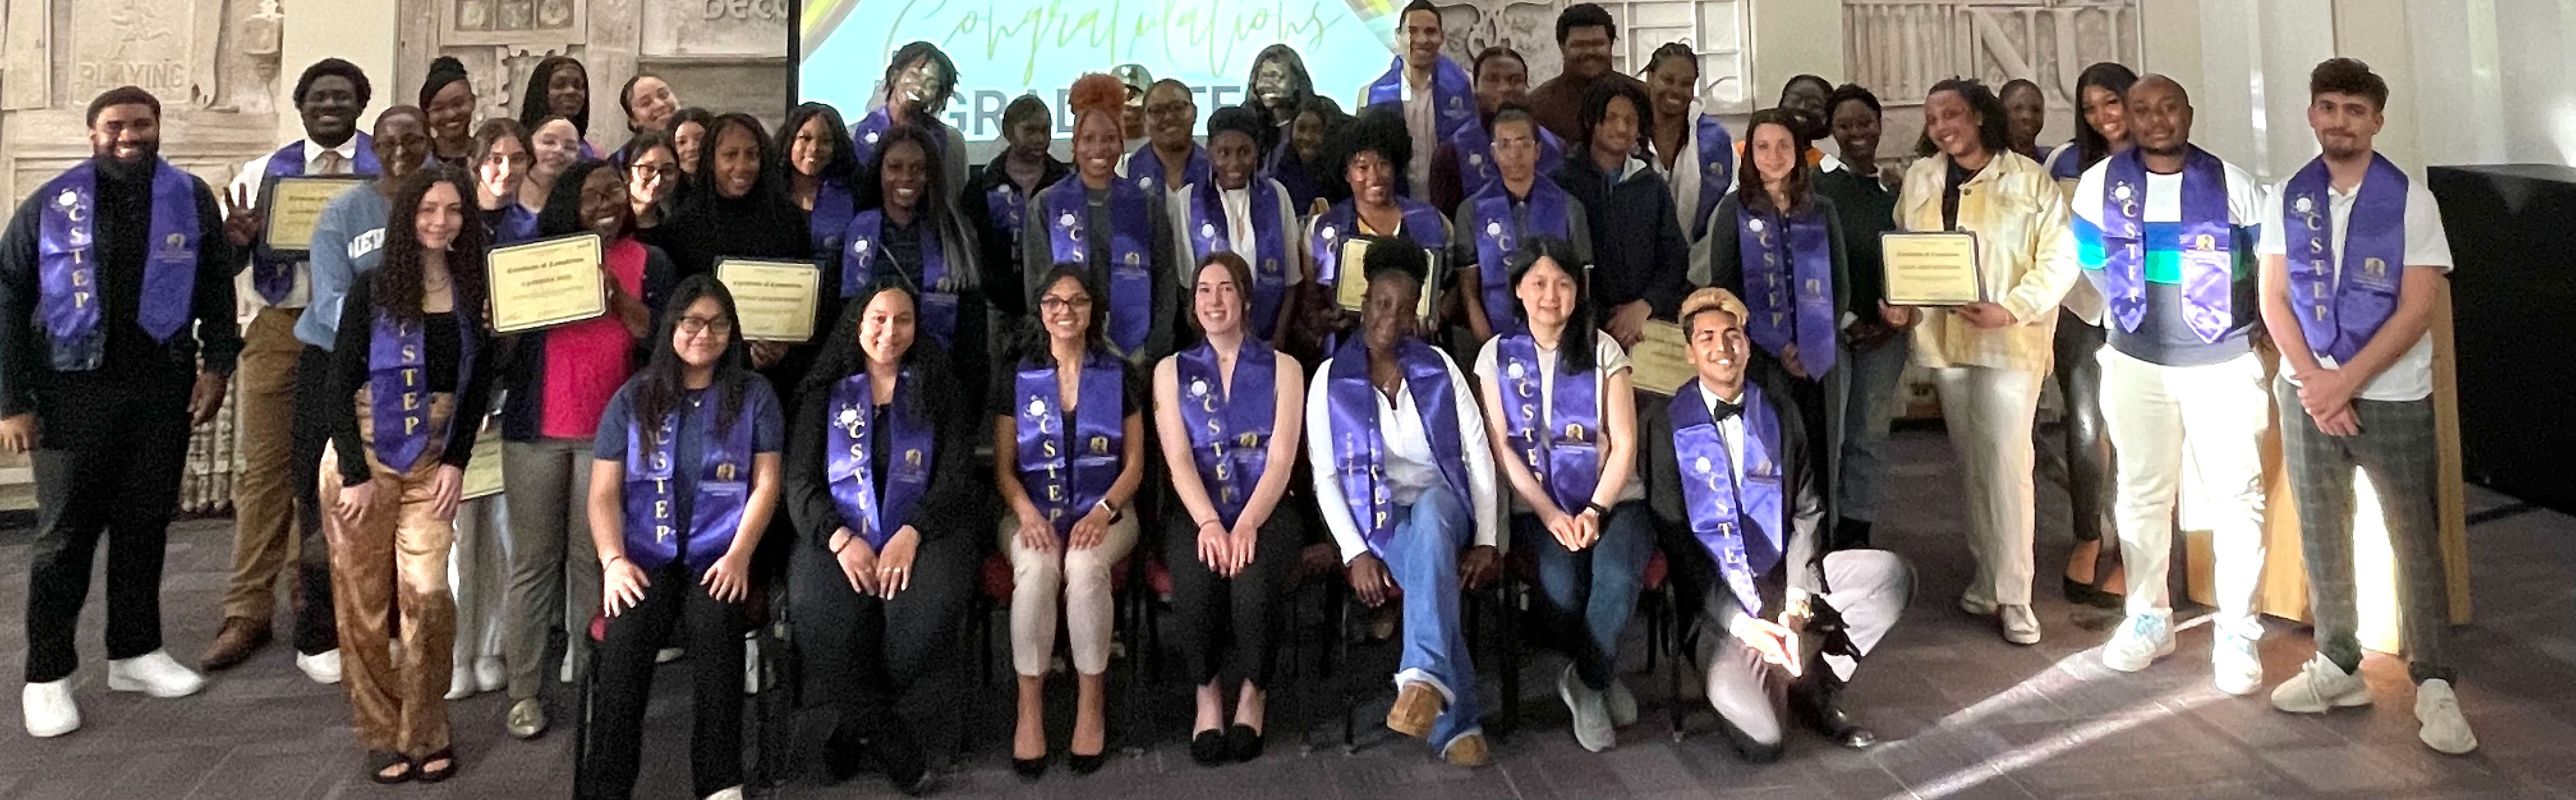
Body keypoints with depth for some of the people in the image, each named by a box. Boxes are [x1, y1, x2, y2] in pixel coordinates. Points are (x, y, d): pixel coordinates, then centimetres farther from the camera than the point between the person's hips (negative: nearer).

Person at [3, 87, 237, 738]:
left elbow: (217, 290, 9)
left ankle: (135, 653, 24)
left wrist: (217, 366, -1)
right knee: (66, 532, 3)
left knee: (144, 524, 11)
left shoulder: (191, 200, 4)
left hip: (163, 387, 2)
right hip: (74, 389, -2)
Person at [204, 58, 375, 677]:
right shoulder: (265, 172, 13)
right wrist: (237, 240, -11)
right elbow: (227, 257, 12)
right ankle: (247, 613, 9)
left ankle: (315, 599, 20)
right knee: (265, 465, 3)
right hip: (280, 325, 2)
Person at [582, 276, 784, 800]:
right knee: (627, 634, -29)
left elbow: (766, 483, 4)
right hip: (646, 554, 1)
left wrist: (739, 555, -10)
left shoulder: (754, 395, 11)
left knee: (715, 626, -33)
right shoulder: (634, 398, 14)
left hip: (719, 556, -1)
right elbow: (603, 492, 9)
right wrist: (613, 559, -8)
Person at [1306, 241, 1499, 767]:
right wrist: (1355, 552, -13)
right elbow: (1325, 476, 0)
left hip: (1441, 504, 1)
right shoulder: (1332, 379, 5)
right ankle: (1457, 723, -31)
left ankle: (1426, 679, -53)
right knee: (1435, 578, -33)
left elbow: (1480, 456, 5)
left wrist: (1487, 542, -6)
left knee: (1429, 511, -38)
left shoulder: (1439, 368, 9)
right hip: (1379, 520, -1)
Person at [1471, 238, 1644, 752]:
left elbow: (1624, 444, 0)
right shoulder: (1497, 355, 6)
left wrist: (1596, 510, -14)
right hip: (1538, 506, 0)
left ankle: (1586, 682, -4)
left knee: (1618, 575, -30)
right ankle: (1599, 679, 2)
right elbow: (1501, 447, 0)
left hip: (1611, 499, 0)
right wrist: (1550, 514, -11)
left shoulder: (1602, 350, 6)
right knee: (1562, 584, -28)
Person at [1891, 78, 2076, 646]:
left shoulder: (2028, 180, -5)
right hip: (1943, 338, 5)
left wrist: (2011, 308, -20)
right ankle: (1987, 574, 23)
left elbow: (2061, 259, -8)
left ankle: (2012, 595, -1)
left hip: (2009, 339, -5)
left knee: (2006, 461, -8)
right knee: (1971, 462, 12)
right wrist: (1897, 302, -4)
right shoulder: (1920, 179, 8)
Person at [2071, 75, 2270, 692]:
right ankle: (2148, 618, 22)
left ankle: (2237, 633, 10)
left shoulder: (2231, 185, -6)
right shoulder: (2100, 185, -1)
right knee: (2142, 495, 9)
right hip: (2136, 363, 2)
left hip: (2223, 363, -2)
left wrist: (2266, 334, 6)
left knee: (2236, 497, 0)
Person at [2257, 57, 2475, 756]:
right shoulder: (2287, 200, 3)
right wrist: (2312, 383, -10)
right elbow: (2274, 300, 1)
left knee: (2416, 540, 1)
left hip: (2392, 397, -3)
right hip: (2307, 394, 3)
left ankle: (2434, 685, 11)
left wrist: (2345, 383, -16)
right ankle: (2338, 667, 22)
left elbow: (2417, 310, -10)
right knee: (2320, 534, 10)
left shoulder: (2410, 201, -5)